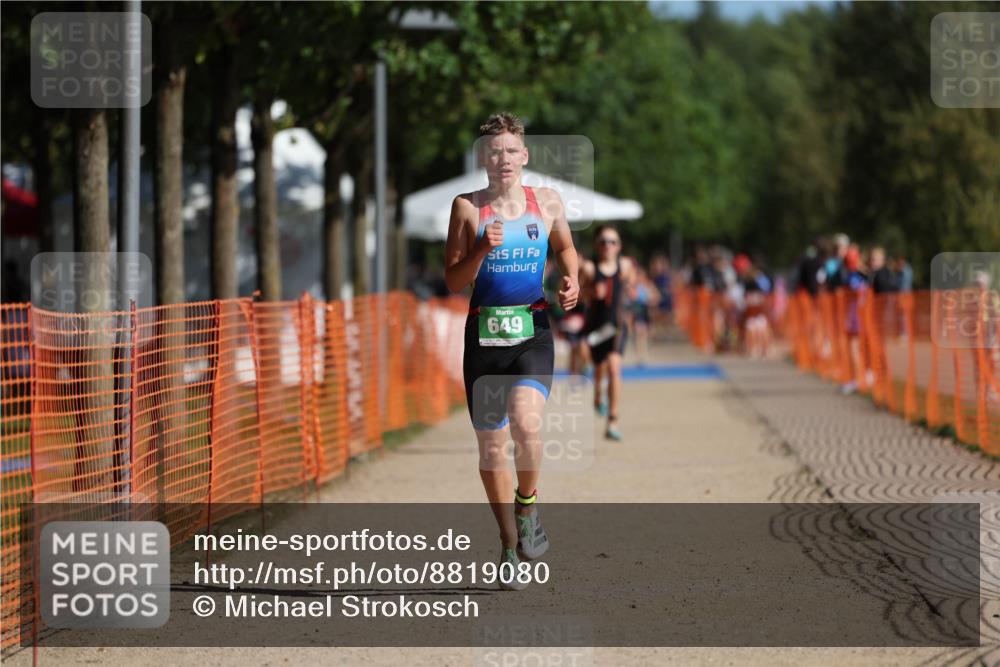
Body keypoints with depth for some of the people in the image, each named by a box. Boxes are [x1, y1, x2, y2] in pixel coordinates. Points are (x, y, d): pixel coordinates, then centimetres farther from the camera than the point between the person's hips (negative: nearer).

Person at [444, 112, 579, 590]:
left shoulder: (547, 202, 6)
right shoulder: (468, 207, 1)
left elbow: (565, 247, 25)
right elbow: (454, 282, -1)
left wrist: (571, 279, 5)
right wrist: (482, 250, -17)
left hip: (532, 333, -1)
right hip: (483, 334, 1)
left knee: (526, 423, -26)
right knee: (490, 445, 6)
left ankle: (528, 501, 3)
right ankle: (509, 544, 22)